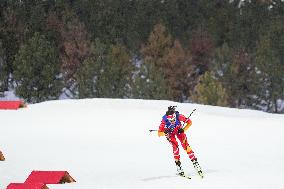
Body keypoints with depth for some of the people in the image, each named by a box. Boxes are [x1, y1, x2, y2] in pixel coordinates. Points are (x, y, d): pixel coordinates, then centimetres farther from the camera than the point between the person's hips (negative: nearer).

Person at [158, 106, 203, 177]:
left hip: (179, 130, 1)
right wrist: (165, 133, -47)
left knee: (185, 145, -11)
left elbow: (190, 122, -18)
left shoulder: (179, 116, -36)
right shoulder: (164, 120, -36)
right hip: (170, 132, -1)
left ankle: (195, 162, -4)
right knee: (175, 146, -20)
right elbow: (159, 134, -28)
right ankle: (178, 166, -11)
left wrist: (183, 130, -30)